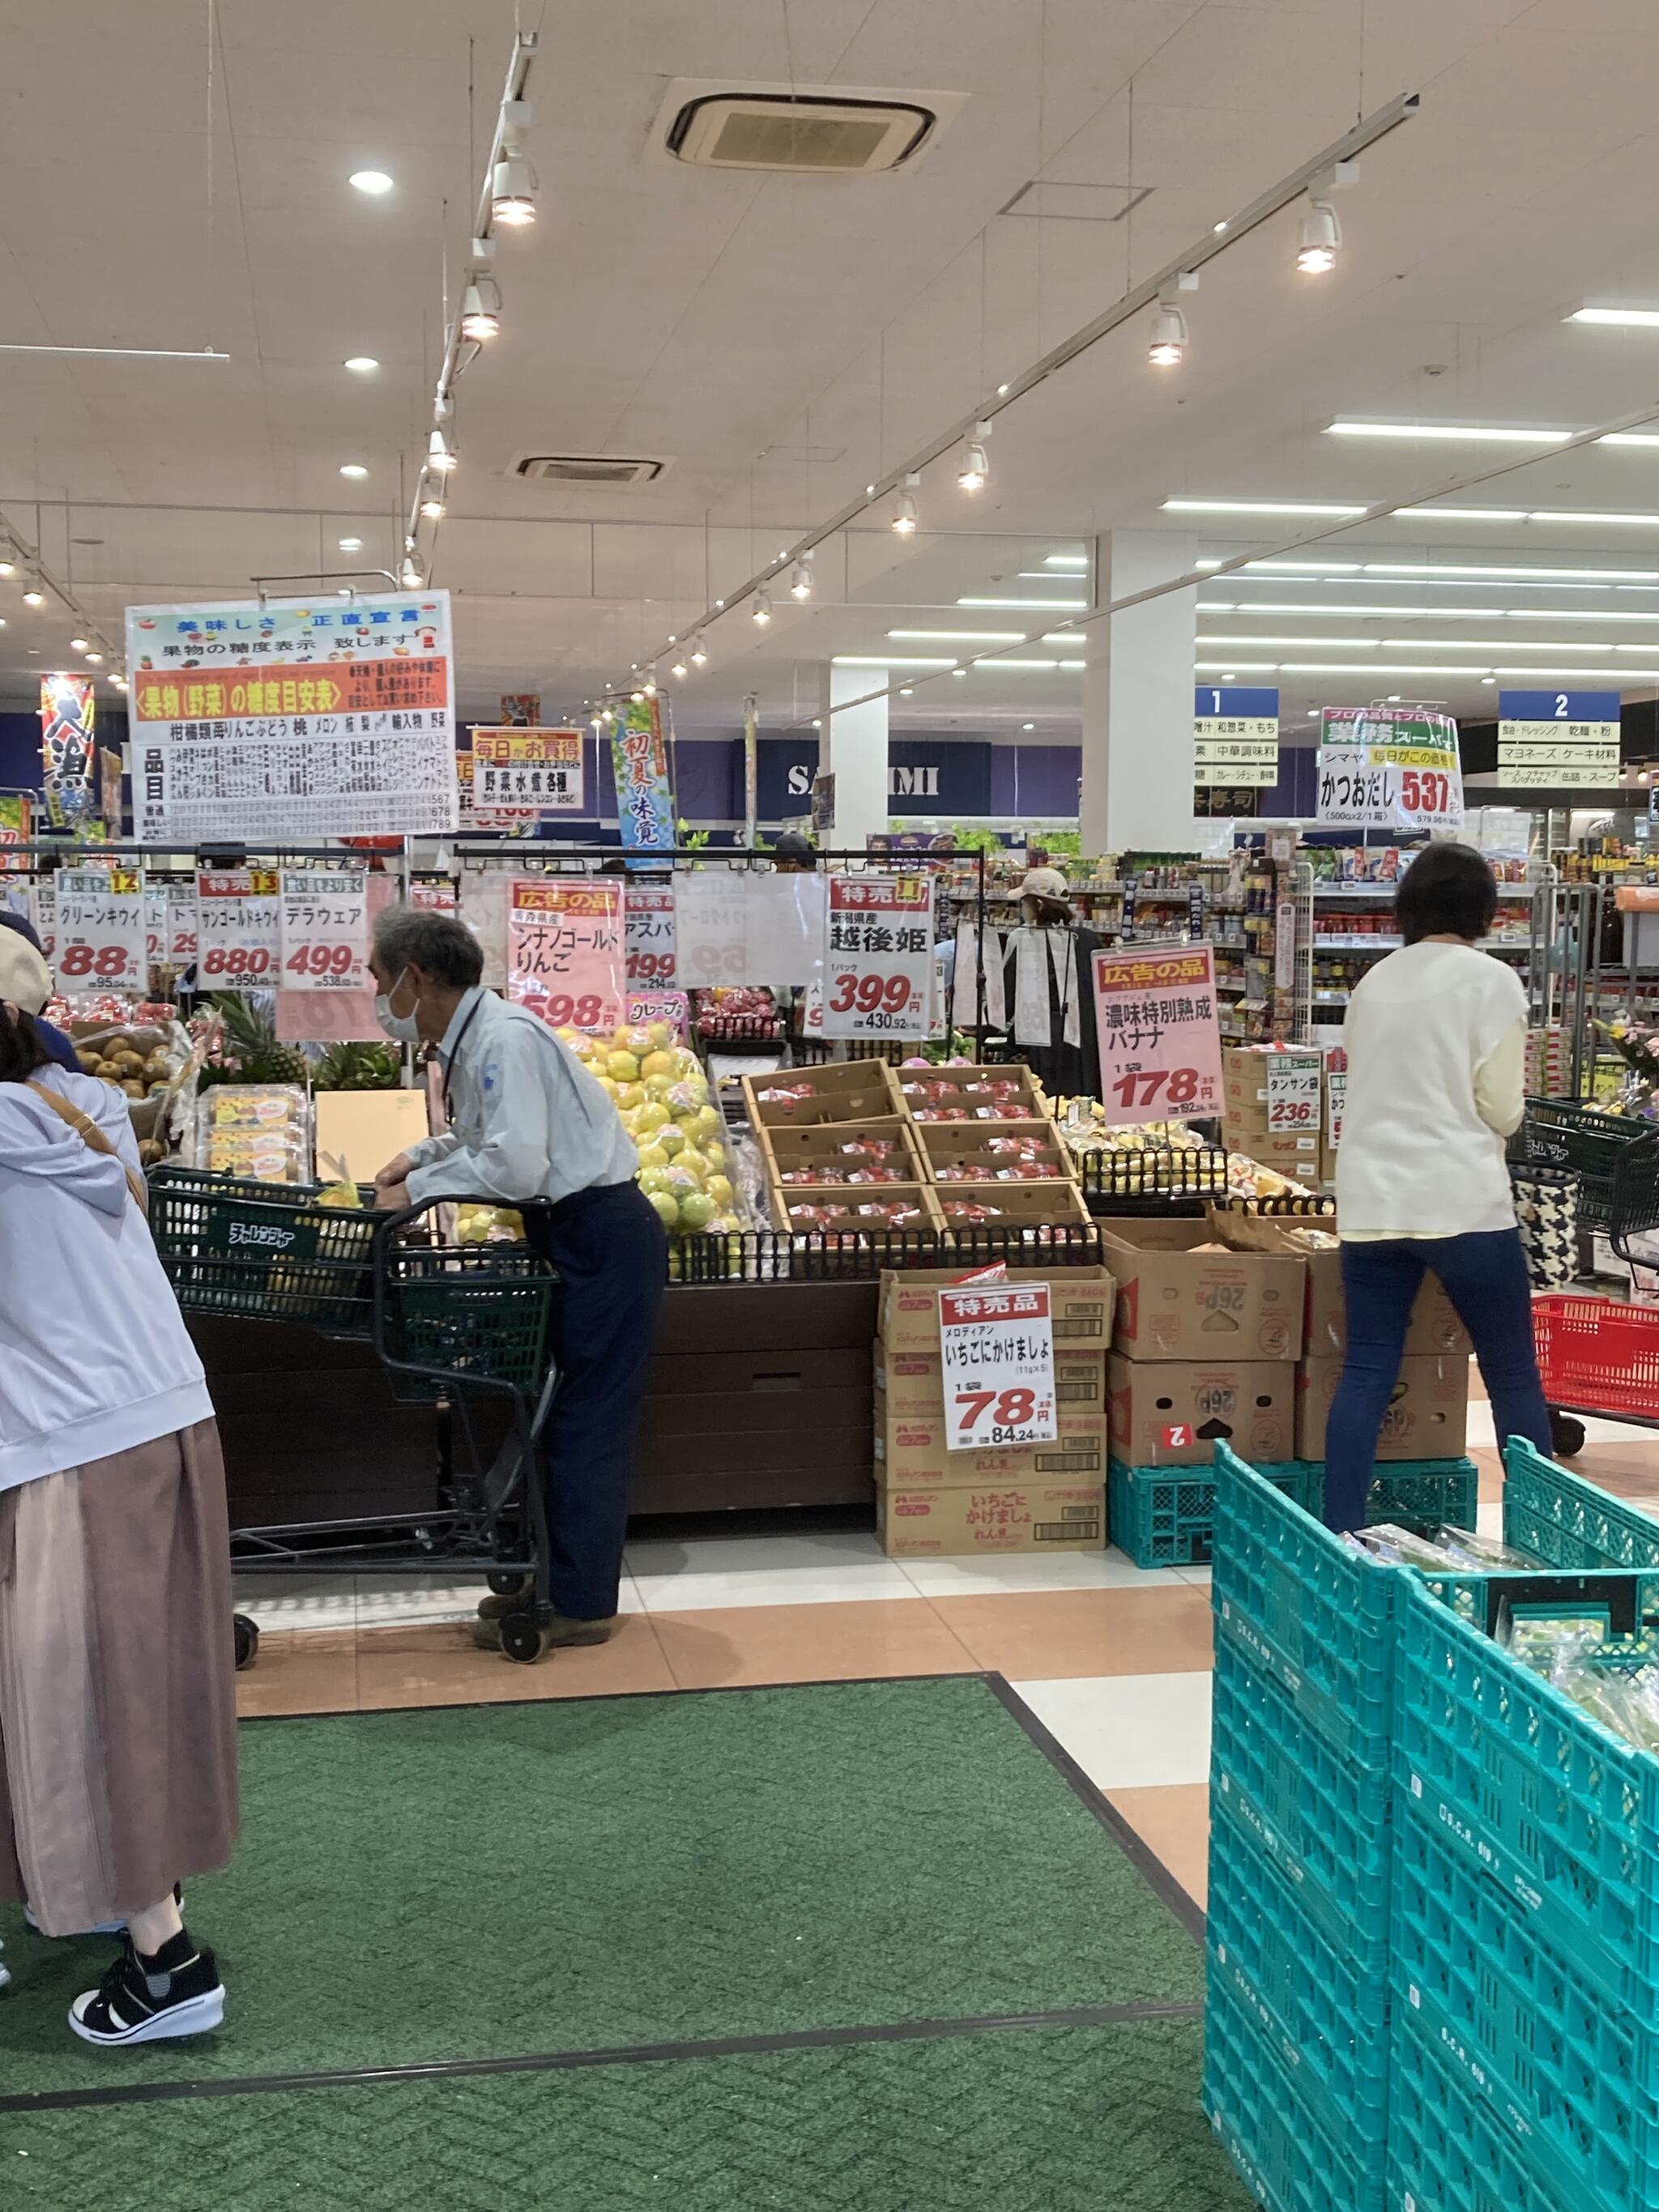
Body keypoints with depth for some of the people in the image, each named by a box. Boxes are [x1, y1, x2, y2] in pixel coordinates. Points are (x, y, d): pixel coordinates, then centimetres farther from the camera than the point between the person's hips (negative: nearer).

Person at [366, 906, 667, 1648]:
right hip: (571, 1233, 10)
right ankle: (557, 1579, 26)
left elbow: (516, 1165, -28)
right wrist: (421, 1154, 11)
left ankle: (578, 1603, 5)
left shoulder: (504, 1038, -21)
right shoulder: (466, 1041, 9)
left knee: (587, 1420, -3)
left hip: (605, 1237, -10)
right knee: (568, 1412, 15)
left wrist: (418, 1187, -17)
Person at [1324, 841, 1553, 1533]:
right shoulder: (1492, 980, -3)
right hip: (1461, 1200, -4)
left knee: (1367, 1370, 5)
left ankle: (1340, 1536, 2)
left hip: (1369, 1202, 5)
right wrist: (1511, 1111, 15)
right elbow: (1501, 1109, -6)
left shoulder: (1373, 982, 13)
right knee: (1513, 1374, 8)